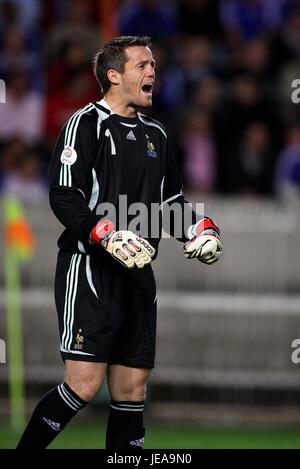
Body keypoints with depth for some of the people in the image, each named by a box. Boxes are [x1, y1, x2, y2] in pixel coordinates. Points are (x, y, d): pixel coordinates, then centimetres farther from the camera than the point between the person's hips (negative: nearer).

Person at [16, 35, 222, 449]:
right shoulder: (87, 122, -5)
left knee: (132, 389, 5)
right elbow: (63, 196, -13)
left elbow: (171, 199, 28)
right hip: (89, 269, -7)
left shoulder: (155, 135, 18)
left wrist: (198, 230, 8)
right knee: (84, 384, -15)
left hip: (137, 273, 8)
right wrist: (107, 237, -26)